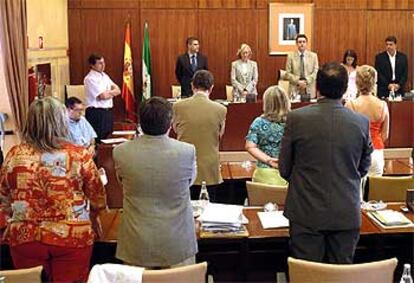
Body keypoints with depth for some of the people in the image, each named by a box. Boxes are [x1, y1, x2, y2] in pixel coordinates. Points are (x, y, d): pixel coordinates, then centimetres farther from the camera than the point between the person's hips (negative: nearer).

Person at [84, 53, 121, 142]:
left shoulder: (104, 76, 14)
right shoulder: (90, 79, -12)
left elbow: (117, 90, 8)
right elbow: (103, 96, -18)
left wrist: (108, 93, -10)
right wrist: (112, 92, 0)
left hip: (108, 111, 8)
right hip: (96, 113, -8)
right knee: (98, 140, -6)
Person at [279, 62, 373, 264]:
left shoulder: (296, 118, -12)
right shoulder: (361, 122, -7)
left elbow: (284, 168, -2)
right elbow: (364, 167, 8)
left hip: (306, 212, -1)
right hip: (347, 214, 2)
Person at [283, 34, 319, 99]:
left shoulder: (313, 56, 9)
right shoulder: (291, 56, 6)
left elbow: (315, 72, 2)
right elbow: (288, 73, 1)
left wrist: (306, 81, -12)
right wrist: (298, 82, -13)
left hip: (309, 89, 1)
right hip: (295, 90, -1)